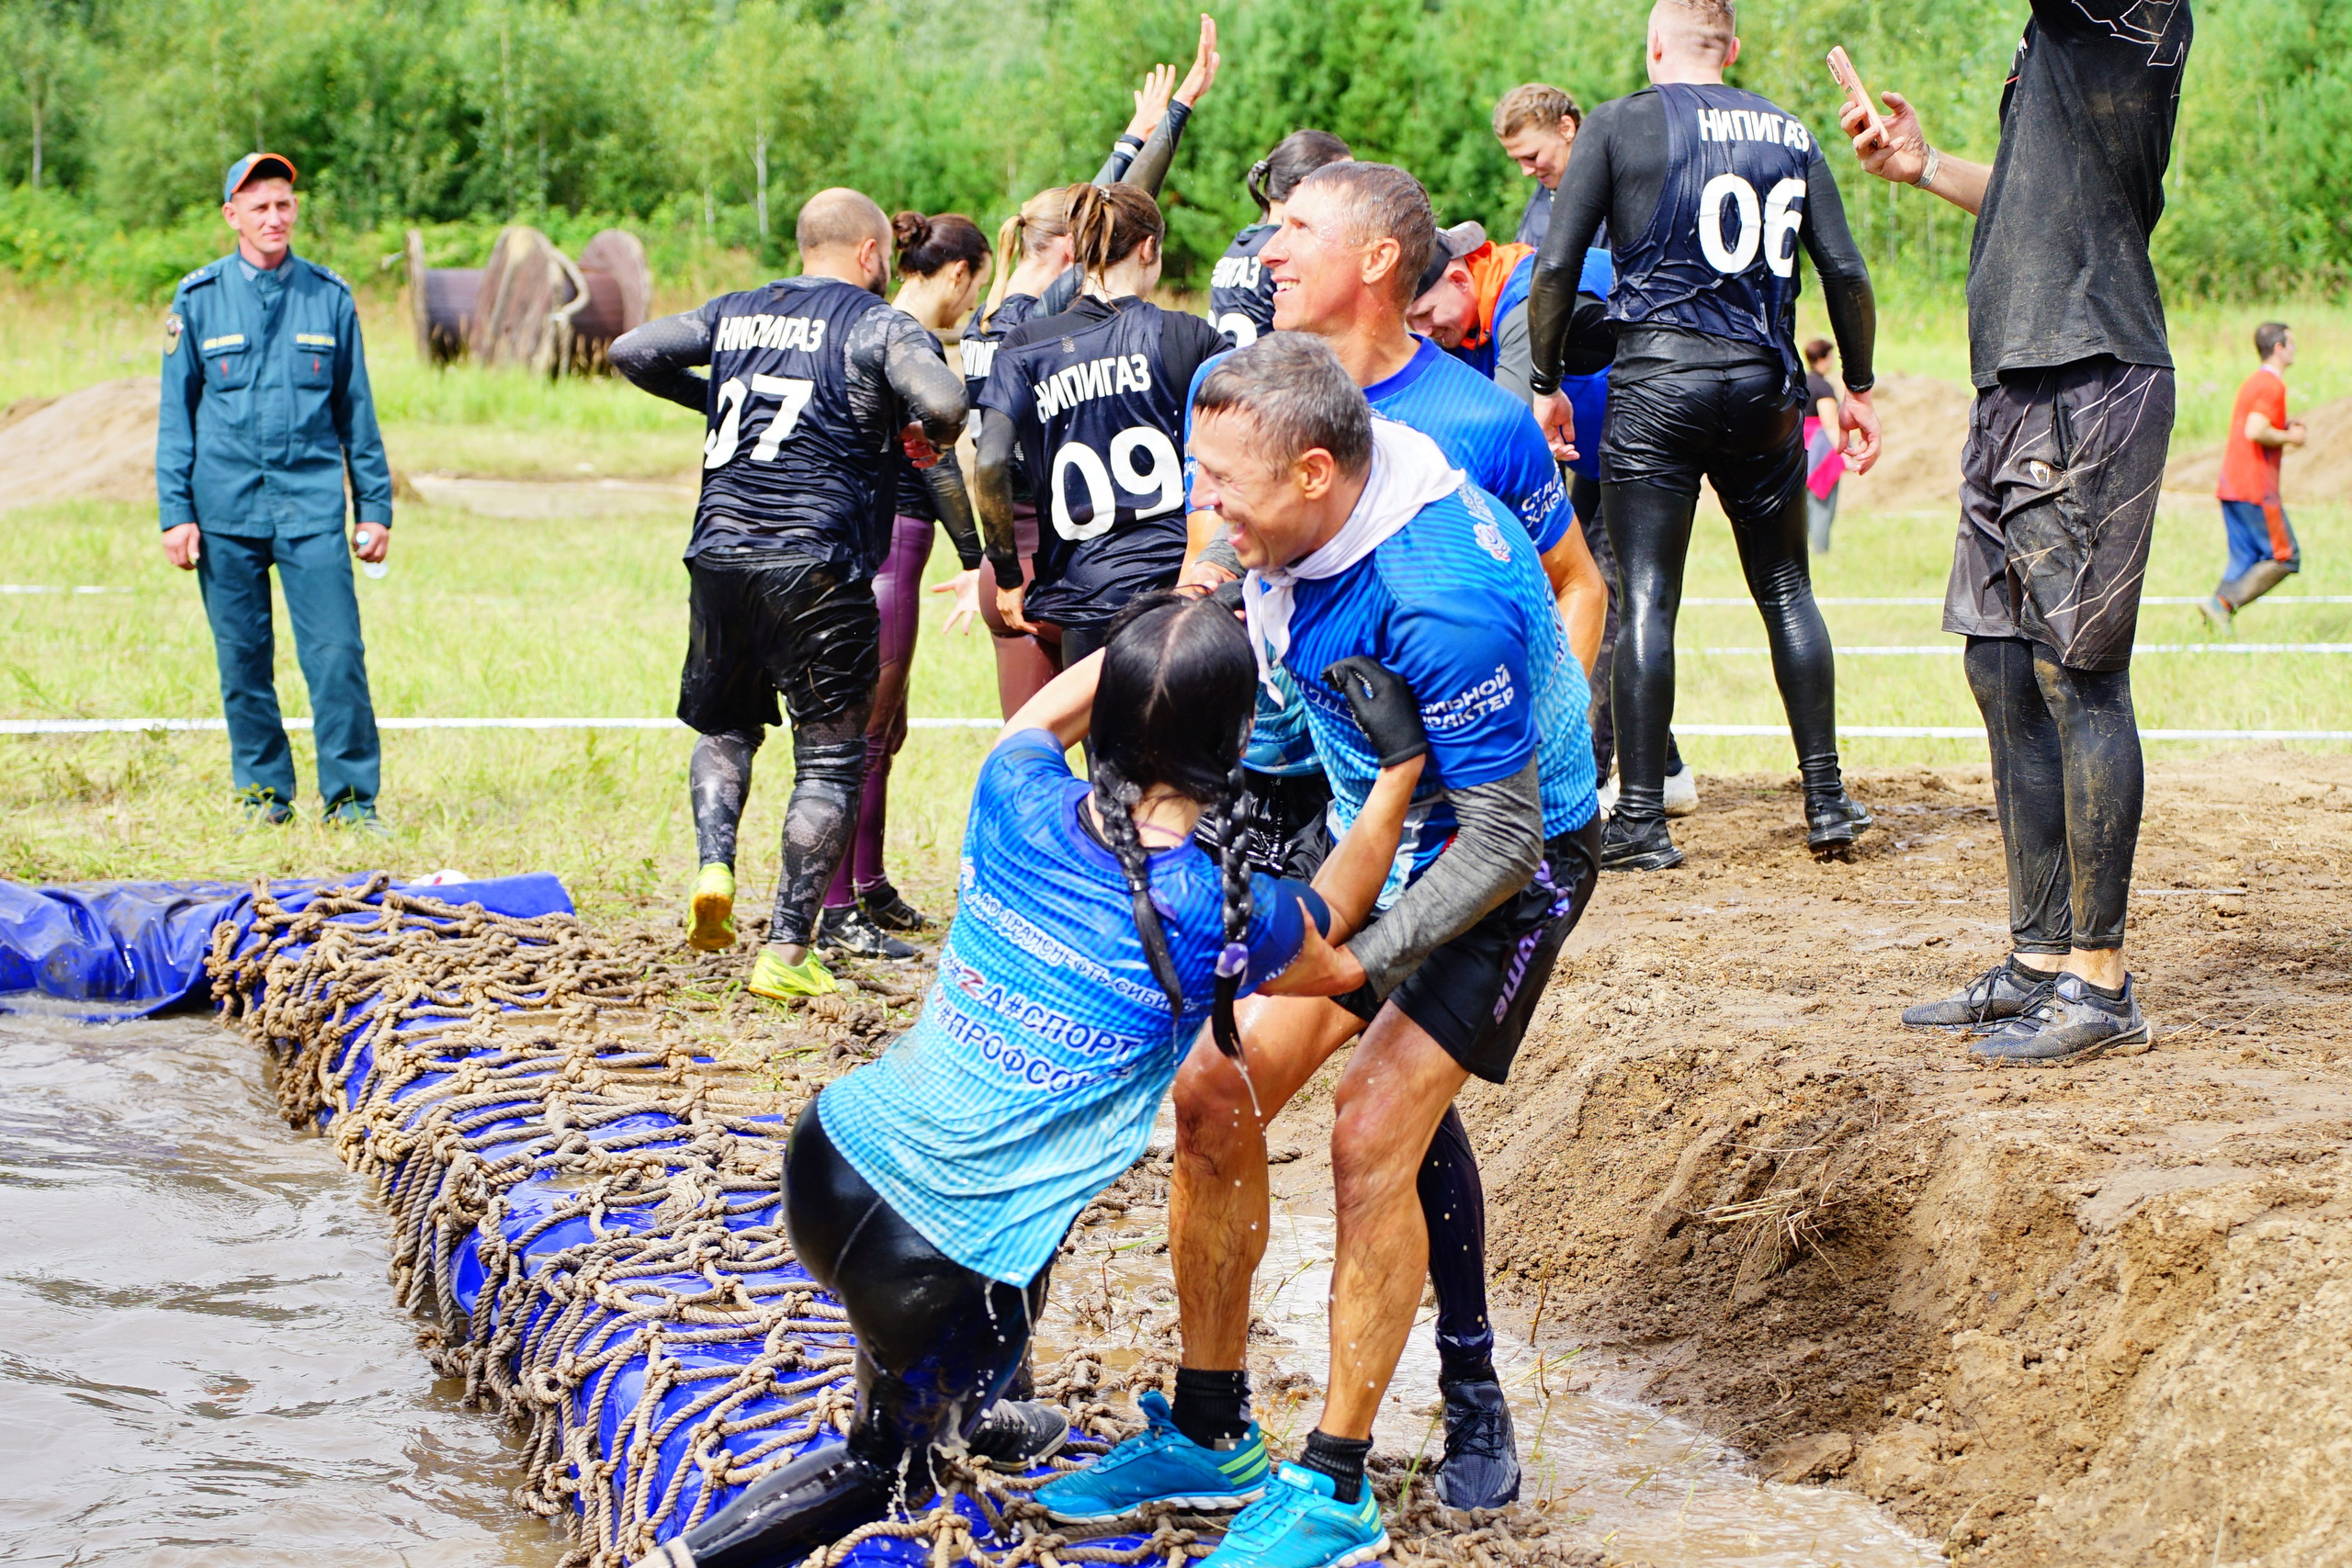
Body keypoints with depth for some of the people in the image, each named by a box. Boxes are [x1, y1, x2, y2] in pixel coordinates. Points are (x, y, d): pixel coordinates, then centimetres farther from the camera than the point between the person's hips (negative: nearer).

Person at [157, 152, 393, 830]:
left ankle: (351, 798, -2)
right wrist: (175, 513, 0)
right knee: (243, 660, 5)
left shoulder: (330, 297, 7)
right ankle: (264, 794, 17)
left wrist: (374, 507, 8)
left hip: (311, 501, 0)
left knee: (336, 652, -9)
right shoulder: (197, 299, 5)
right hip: (225, 508, 0)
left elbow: (356, 410, 12)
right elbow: (175, 413, 7)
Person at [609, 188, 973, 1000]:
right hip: (818, 567, -5)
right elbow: (943, 402, -18)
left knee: (724, 724, 25)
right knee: (830, 758, 5)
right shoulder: (878, 324, -1)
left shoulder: (734, 314, 14)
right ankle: (786, 951, 1)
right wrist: (929, 439, 4)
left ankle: (713, 865, 1)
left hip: (719, 555, 5)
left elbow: (631, 351, 14)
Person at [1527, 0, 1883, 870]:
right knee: (1786, 590, 14)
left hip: (1658, 378, -3)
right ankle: (1827, 799, 16)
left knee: (1646, 596, -2)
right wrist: (1858, 388, 18)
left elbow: (1557, 267, -5)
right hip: (1763, 382, 3)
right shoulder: (1788, 133, 10)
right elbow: (1846, 274, 8)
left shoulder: (1619, 125, 0)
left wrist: (1546, 383, 4)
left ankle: (1641, 819, -3)